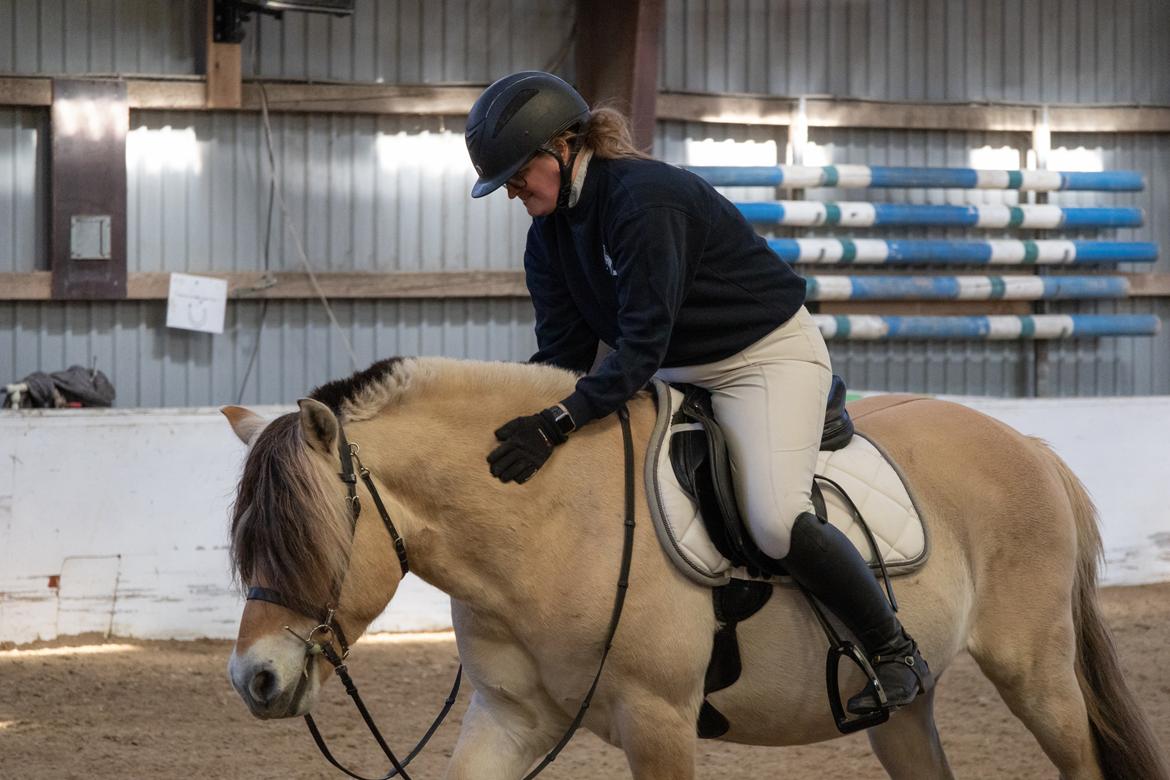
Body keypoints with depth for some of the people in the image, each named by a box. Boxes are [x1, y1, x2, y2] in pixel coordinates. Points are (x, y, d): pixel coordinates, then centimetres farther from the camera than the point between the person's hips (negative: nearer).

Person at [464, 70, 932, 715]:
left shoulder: (646, 198, -28)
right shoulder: (550, 230, -1)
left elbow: (642, 345, -33)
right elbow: (563, 353, -2)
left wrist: (558, 422, -42)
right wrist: (522, 415, -19)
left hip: (767, 354, -9)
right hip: (674, 372, 9)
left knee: (775, 522, -26)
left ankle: (895, 652, -8)